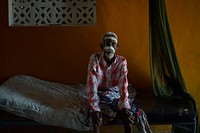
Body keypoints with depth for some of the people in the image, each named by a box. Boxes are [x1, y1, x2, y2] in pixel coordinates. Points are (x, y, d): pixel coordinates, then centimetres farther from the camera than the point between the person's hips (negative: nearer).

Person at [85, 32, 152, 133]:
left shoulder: (122, 61, -11)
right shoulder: (95, 58, -17)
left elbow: (123, 84, -22)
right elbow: (92, 83, -25)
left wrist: (124, 106, -38)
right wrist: (94, 108, -37)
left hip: (115, 93, 2)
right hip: (100, 93, -2)